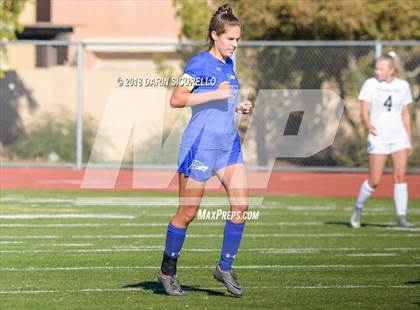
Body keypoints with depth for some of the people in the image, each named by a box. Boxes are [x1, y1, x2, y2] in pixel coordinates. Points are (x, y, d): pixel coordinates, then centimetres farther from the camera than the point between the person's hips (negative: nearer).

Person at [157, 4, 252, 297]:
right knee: (187, 212, 1)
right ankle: (168, 270, 16)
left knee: (241, 204, -6)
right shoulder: (199, 63, -11)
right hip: (201, 144, -7)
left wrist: (238, 106, 9)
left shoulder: (228, 65, 13)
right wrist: (215, 95, -22)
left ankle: (225, 268, 3)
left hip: (229, 145, 7)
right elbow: (176, 99, -19)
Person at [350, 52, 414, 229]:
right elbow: (364, 111, -9)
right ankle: (358, 209, 19)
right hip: (378, 137, -2)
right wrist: (368, 125, -31)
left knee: (400, 176, -8)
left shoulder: (403, 86, 6)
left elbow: (405, 114, 14)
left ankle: (401, 218, -5)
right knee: (375, 181, -4)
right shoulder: (370, 84, -3)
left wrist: (409, 140, 13)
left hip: (399, 136, 3)